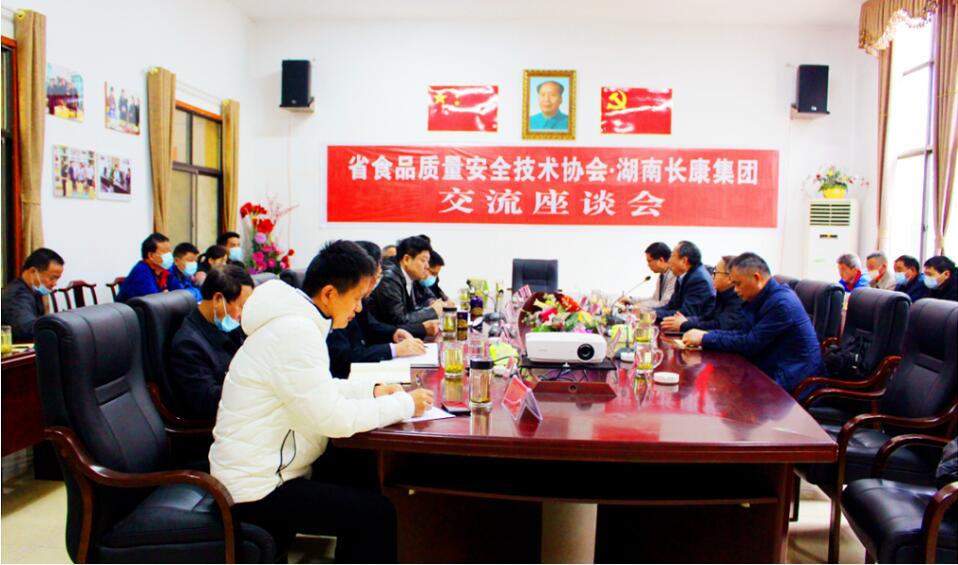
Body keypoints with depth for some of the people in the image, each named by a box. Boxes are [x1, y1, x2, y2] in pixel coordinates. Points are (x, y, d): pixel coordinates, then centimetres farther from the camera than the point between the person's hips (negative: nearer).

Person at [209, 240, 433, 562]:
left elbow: (319, 390, 18)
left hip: (256, 471, 10)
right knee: (377, 514, -13)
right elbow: (335, 418, -25)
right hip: (256, 491, -10)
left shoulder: (295, 319, 6)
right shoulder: (294, 332, -24)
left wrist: (371, 390, 6)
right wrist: (404, 404, -14)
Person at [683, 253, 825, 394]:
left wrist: (705, 338, -14)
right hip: (775, 372, 8)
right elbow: (746, 333, 12)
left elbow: (750, 343, -19)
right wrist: (707, 334, -1)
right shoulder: (767, 297, 9)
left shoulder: (781, 303, -20)